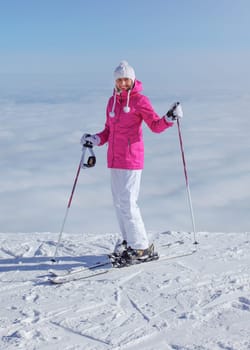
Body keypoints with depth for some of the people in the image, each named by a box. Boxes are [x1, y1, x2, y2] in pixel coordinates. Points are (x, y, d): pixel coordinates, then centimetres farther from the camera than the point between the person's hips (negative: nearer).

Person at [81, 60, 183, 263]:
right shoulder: (112, 101, 15)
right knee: (119, 202, 9)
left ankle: (142, 247, 2)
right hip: (114, 158, 7)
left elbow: (156, 125, -6)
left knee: (127, 202, -10)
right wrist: (94, 140, 4)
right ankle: (129, 241, 22)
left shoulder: (140, 100, -3)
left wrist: (170, 118, -23)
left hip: (131, 158, -7)